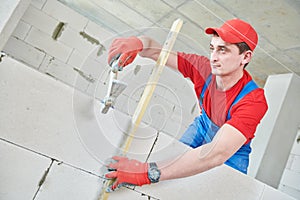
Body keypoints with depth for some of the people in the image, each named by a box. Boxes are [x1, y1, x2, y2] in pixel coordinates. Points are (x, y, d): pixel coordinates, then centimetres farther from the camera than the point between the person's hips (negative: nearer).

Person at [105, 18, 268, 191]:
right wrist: (137, 43, -50)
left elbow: (216, 154, -51)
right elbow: (157, 50, -23)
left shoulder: (254, 101, -39)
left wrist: (149, 172, -58)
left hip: (231, 154, -3)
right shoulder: (205, 68, -25)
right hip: (203, 126, 4)